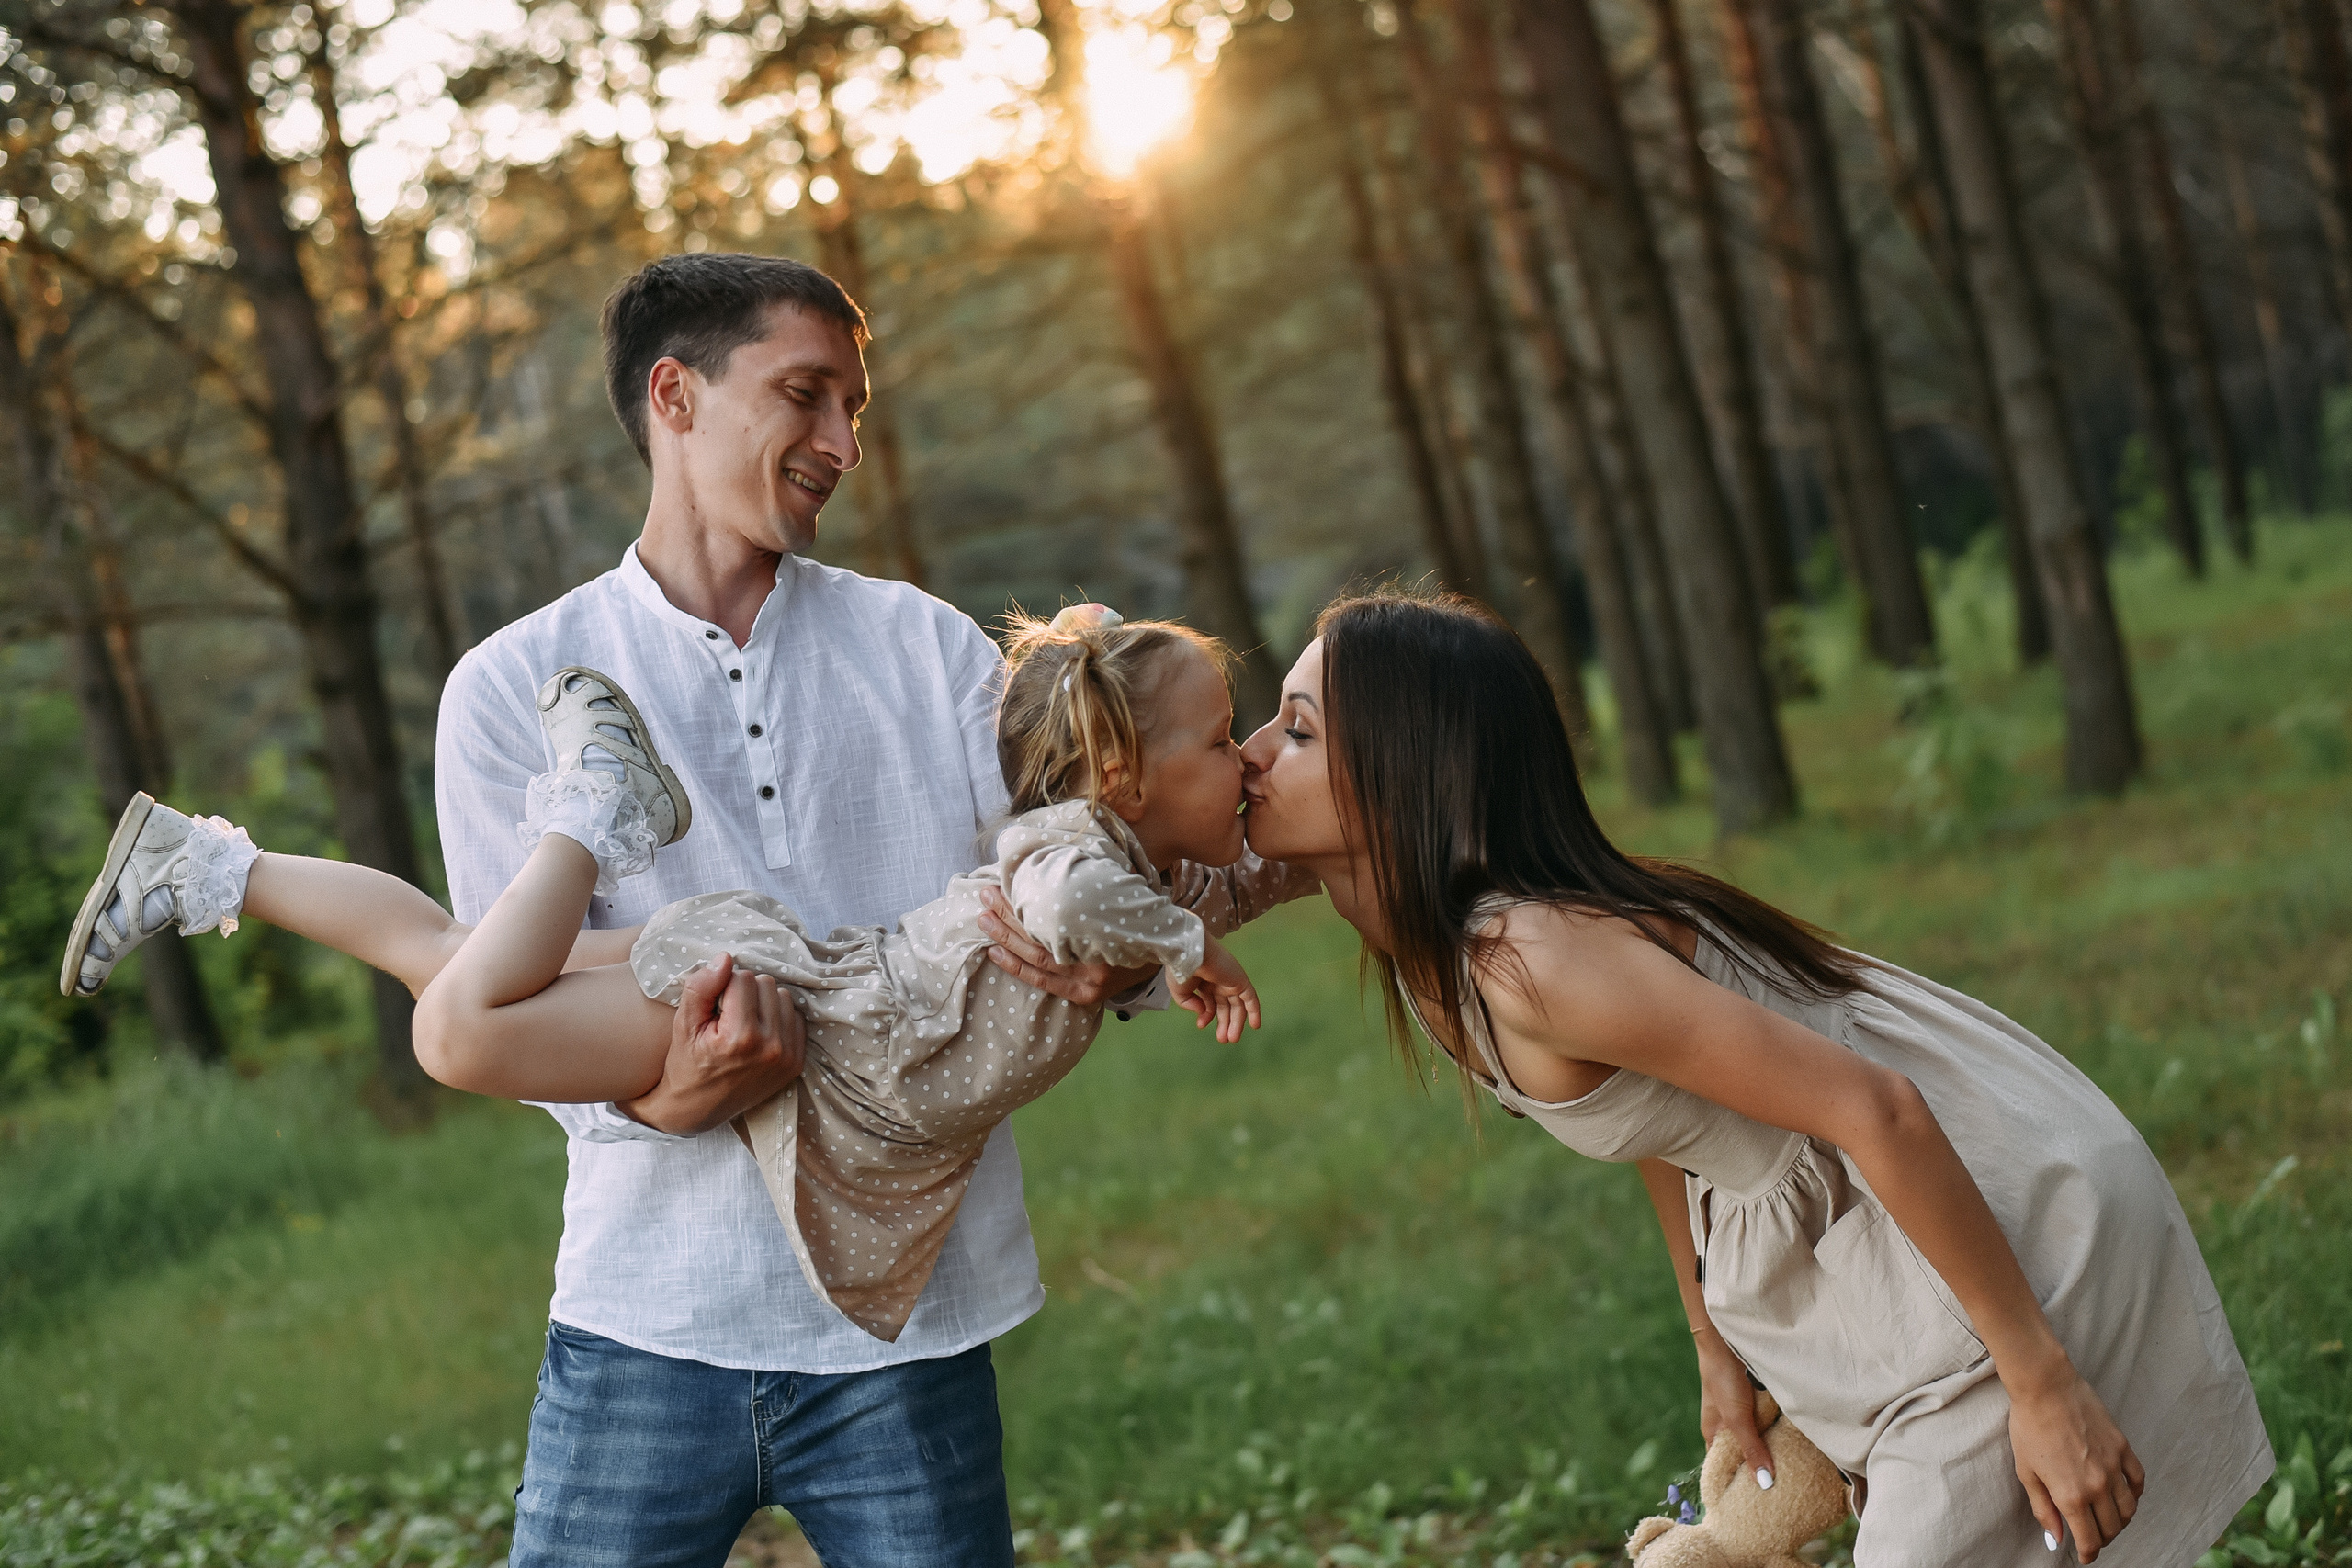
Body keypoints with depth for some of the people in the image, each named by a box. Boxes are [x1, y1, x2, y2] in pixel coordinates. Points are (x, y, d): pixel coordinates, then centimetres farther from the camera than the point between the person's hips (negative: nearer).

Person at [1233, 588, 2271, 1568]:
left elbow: (1881, 1114, -29)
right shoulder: (1440, 948, 0)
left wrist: (2042, 1385, -24)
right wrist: (1718, 1353, 20)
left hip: (2003, 1227, -9)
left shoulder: (1536, 959, -29)